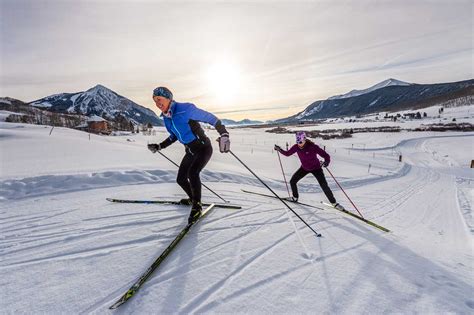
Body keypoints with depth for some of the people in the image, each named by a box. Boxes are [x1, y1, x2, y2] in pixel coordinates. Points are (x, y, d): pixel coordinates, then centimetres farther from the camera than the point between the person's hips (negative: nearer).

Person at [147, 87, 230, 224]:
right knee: (181, 179, 12)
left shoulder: (185, 109, -22)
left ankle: (197, 206, -11)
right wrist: (159, 146, 12)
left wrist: (223, 134, -29)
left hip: (204, 148, -8)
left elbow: (210, 118, -19)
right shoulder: (166, 118, 2)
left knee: (192, 172, -30)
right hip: (190, 151, 8)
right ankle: (193, 199, 39)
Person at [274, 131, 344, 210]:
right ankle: (295, 198, 25)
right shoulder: (296, 147, -17)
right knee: (292, 181, 1)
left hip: (316, 168, -4)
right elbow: (287, 153, -4)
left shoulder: (313, 147, -30)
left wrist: (327, 162, -51)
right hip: (304, 168, 4)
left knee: (324, 186, -10)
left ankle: (334, 203, 11)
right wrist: (280, 150, -20)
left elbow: (326, 155, -30)